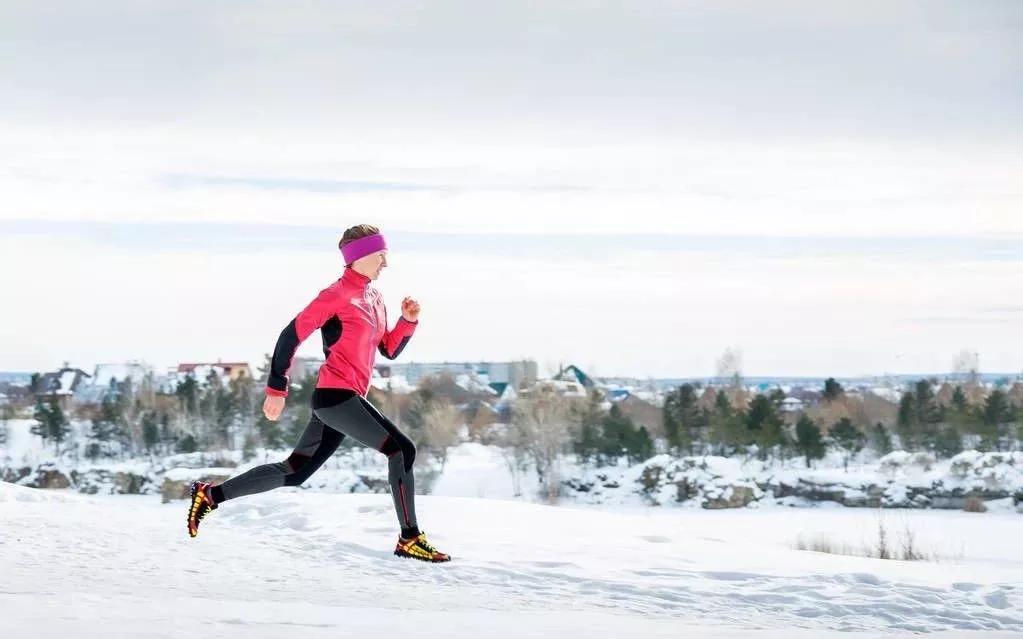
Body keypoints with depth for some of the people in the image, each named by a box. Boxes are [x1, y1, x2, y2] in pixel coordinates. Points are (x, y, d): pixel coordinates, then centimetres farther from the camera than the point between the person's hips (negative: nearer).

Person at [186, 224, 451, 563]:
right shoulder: (338, 293, -9)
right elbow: (292, 334, -10)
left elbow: (390, 350, 22)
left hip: (345, 400, 9)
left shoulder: (374, 298, 18)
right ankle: (410, 539, -10)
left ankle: (209, 494, 19)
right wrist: (276, 388, -12)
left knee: (293, 472, 11)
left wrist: (409, 320, 3)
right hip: (336, 395, -9)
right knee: (401, 449, -13)